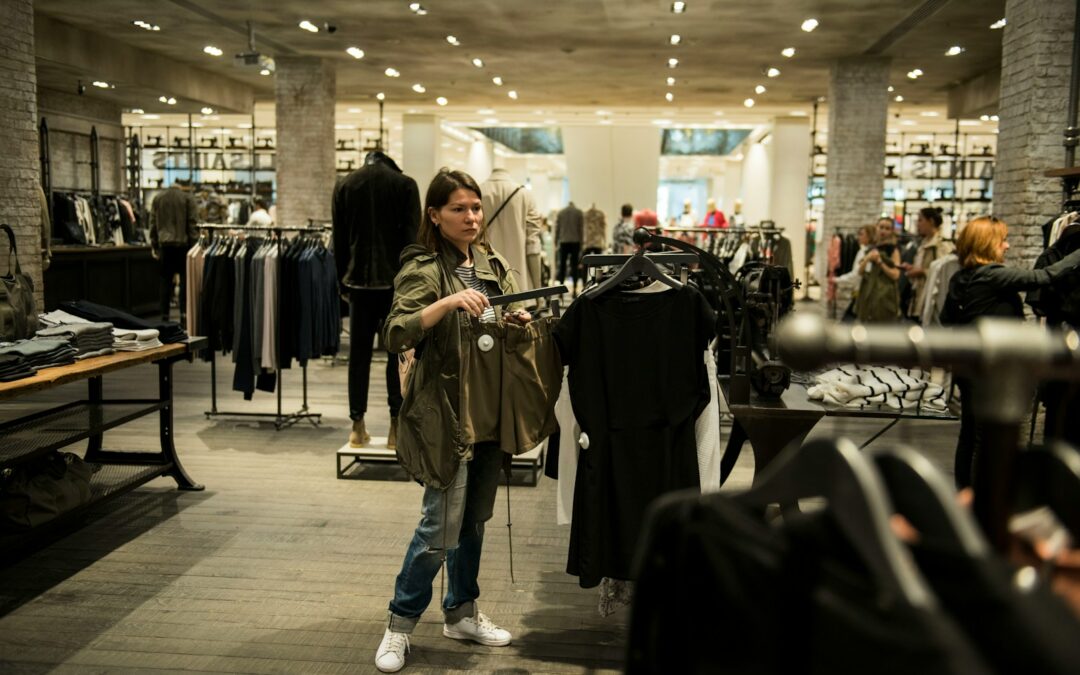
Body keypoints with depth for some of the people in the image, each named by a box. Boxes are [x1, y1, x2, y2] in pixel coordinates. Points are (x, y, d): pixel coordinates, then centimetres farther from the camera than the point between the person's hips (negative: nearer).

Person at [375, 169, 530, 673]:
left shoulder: (493, 264, 10)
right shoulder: (423, 268, -10)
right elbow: (396, 335, -22)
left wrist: (520, 322, -2)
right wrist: (447, 302, -34)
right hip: (446, 408, -6)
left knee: (475, 517, 16)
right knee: (441, 525, -2)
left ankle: (461, 612, 31)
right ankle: (400, 624, 17)